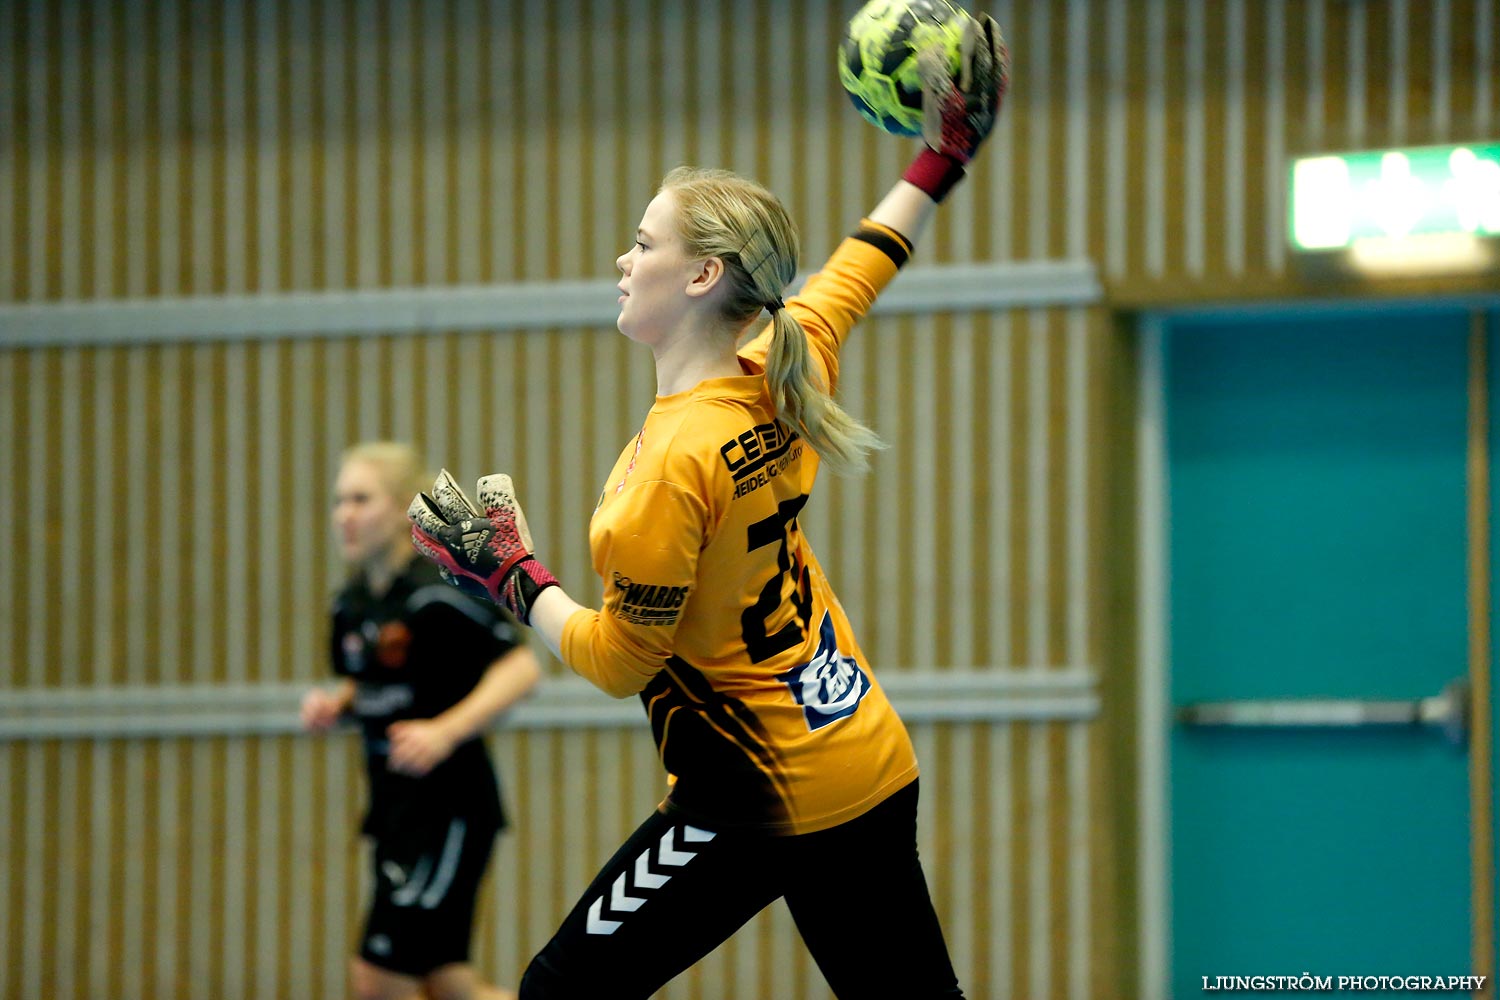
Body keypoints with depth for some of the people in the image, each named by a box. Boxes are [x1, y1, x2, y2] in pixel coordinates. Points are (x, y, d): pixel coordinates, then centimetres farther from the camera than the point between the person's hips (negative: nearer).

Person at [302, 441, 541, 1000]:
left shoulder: (436, 593, -16)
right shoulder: (351, 604, 9)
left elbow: (520, 668, -20)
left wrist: (445, 731, -30)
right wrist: (334, 704, 2)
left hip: (449, 809, -8)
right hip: (393, 808, 8)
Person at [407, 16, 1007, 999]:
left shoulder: (676, 459, -21)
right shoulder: (782, 383, 1)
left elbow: (617, 660, -14)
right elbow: (852, 274, 23)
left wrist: (515, 575, 0)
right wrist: (939, 161, 34)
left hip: (759, 801, -8)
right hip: (875, 770, 8)